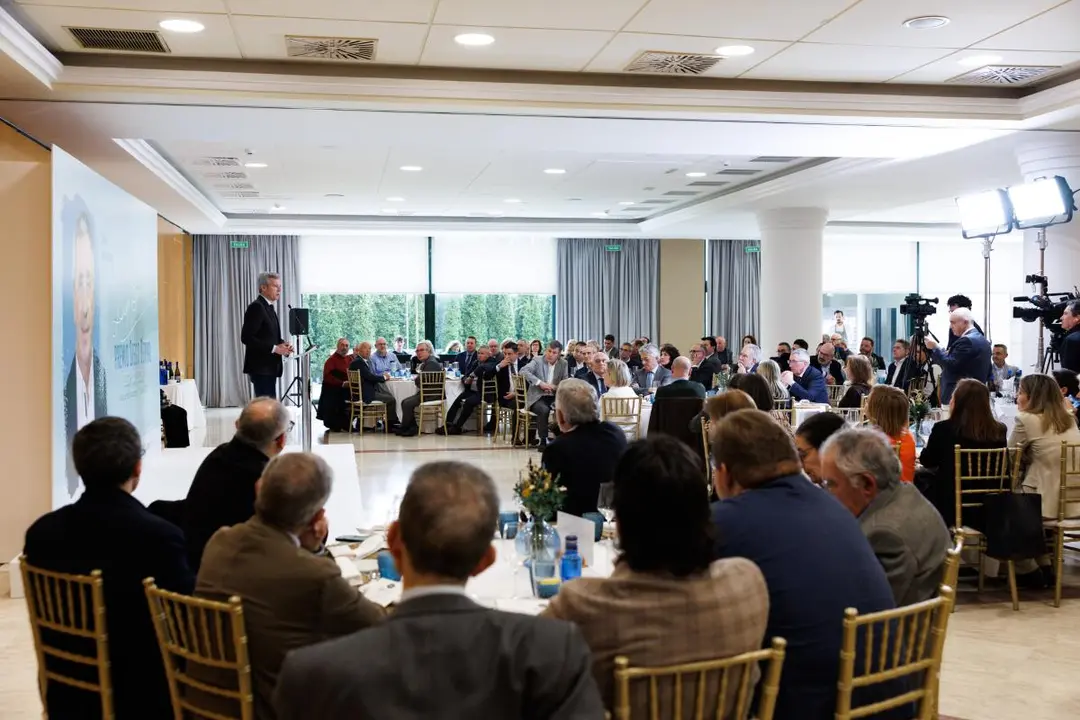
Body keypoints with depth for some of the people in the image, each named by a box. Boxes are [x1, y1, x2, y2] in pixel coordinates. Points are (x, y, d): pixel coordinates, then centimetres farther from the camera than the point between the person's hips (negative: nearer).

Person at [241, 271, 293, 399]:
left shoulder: (269, 308, 18)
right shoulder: (256, 307, -13)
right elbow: (246, 337, -20)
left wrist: (282, 345, 4)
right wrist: (274, 348, -20)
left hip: (269, 366, 10)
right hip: (260, 367, -10)